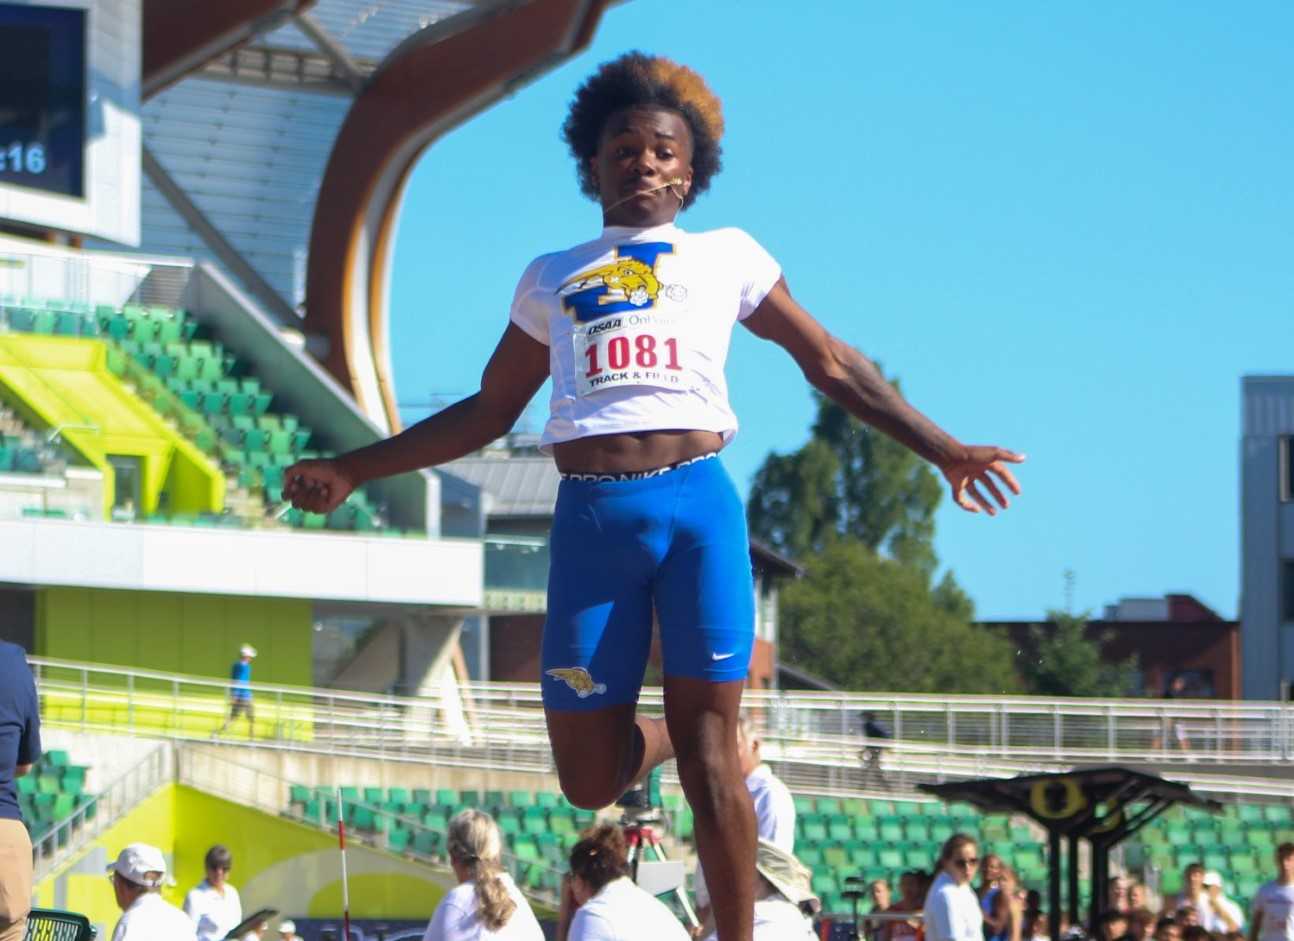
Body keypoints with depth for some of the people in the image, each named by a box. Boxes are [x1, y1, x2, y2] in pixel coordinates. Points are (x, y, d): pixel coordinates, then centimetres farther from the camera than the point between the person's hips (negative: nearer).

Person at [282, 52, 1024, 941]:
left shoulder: (727, 256, 17)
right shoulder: (551, 278, 21)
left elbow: (833, 365, 20)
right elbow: (487, 412, 25)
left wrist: (943, 449, 14)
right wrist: (351, 471, 20)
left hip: (697, 502, -2)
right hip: (592, 517, 2)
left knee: (708, 745, -10)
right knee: (587, 776, 0)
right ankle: (655, 736, 35)